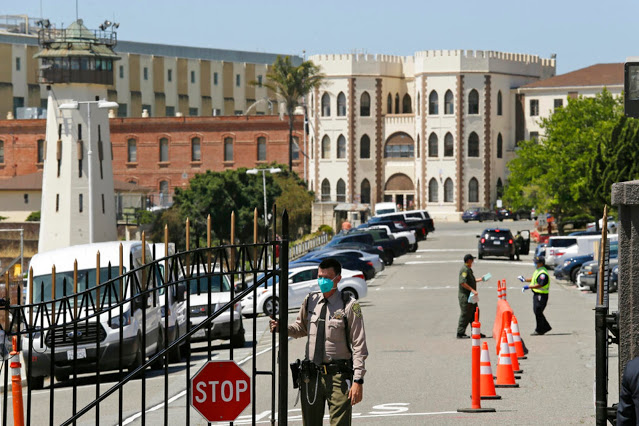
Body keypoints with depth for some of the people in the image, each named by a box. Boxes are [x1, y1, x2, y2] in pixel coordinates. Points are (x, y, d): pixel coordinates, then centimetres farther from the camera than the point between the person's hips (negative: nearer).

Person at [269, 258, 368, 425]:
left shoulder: (349, 307, -6)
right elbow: (302, 328, 26)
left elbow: (359, 346, -7)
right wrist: (282, 328, 4)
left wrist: (358, 380, -14)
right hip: (311, 374, 5)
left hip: (337, 375, -5)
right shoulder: (311, 301, 9)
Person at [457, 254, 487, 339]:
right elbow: (463, 283, -26)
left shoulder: (469, 269, 17)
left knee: (474, 313, 13)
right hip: (465, 296, -10)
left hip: (470, 296, 10)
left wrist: (478, 280, 32)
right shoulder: (464, 270, -16)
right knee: (465, 314, -7)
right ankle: (460, 333, -3)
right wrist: (472, 290, -29)